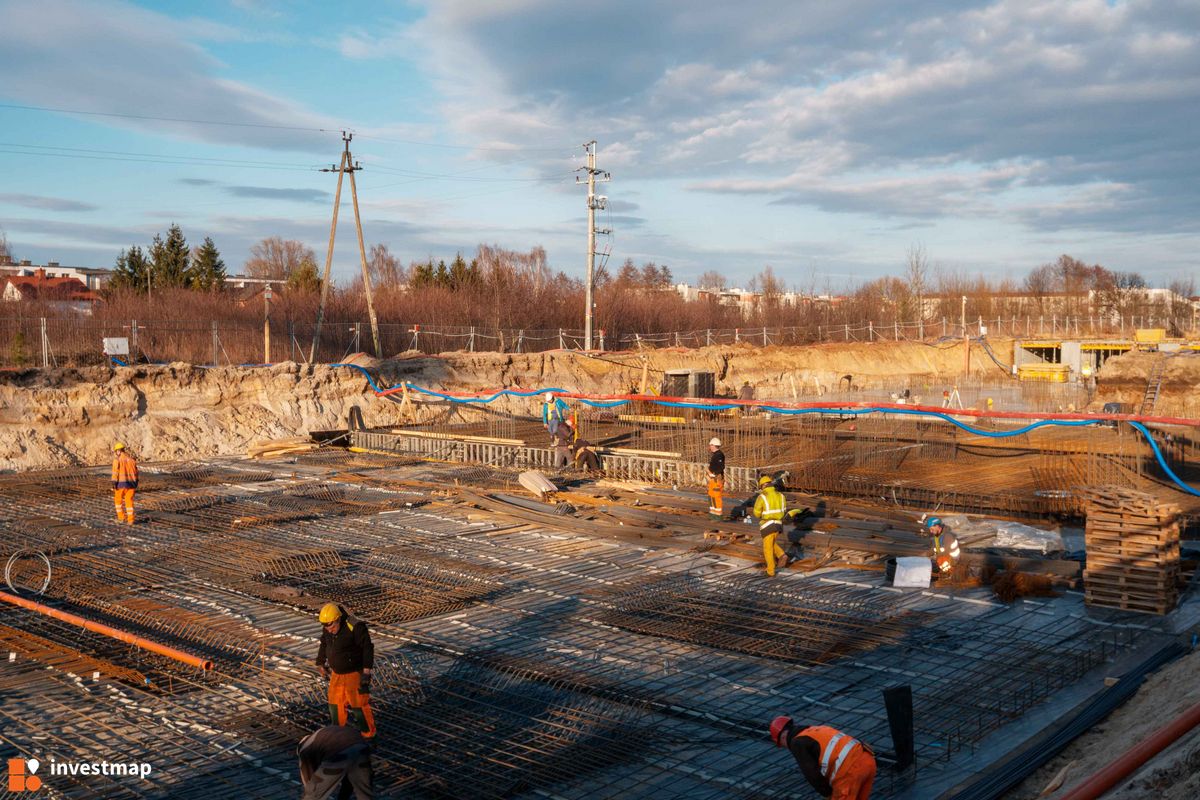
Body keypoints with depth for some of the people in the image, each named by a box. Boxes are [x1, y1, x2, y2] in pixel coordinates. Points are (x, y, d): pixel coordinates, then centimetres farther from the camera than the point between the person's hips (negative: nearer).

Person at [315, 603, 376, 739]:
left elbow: (367, 648, -21)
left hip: (354, 674, -7)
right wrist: (321, 664, 22)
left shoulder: (355, 628, -25)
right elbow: (324, 646, 16)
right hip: (337, 673, 7)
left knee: (358, 705, -1)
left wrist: (366, 672, -22)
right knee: (335, 703, 16)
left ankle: (368, 734, 14)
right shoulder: (327, 630, -4)